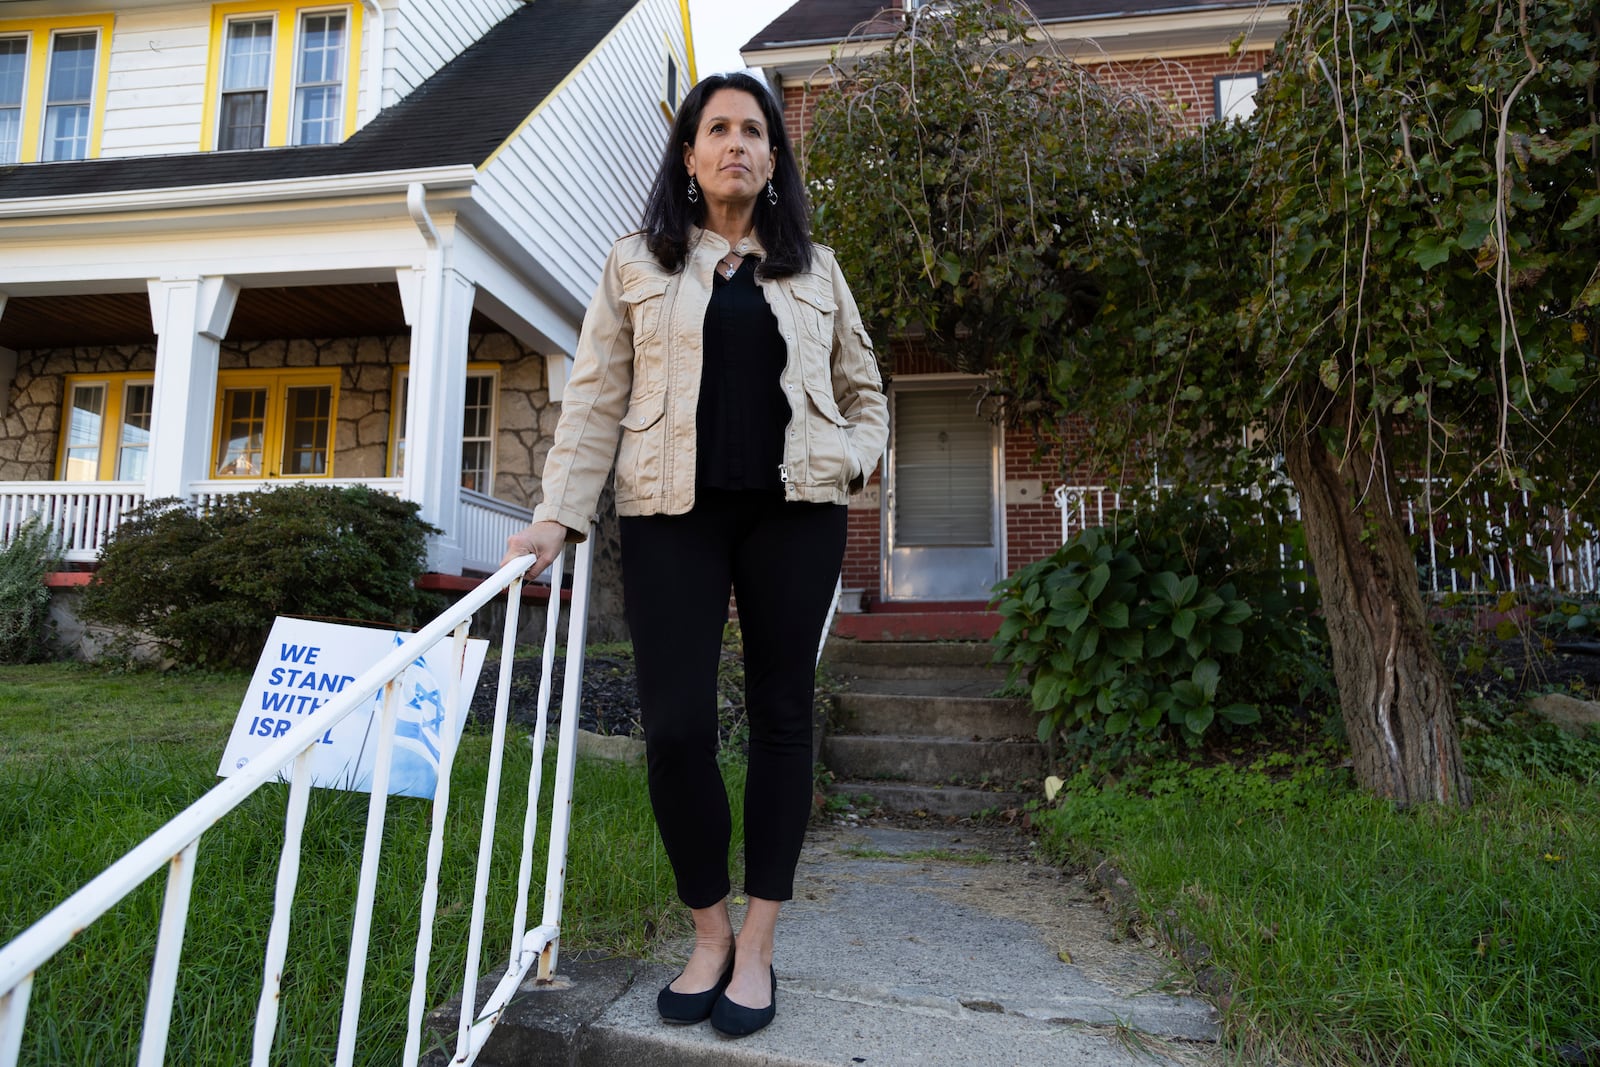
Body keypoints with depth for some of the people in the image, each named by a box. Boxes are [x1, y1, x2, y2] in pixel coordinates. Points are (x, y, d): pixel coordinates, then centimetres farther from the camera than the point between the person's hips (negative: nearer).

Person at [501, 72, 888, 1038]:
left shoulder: (815, 268, 16)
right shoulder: (637, 265, 12)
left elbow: (866, 394, 21)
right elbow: (595, 399, 5)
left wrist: (851, 460, 1)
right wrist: (558, 518, -4)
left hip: (793, 511, 2)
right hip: (673, 513, -1)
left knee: (782, 713, 3)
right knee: (676, 725, -6)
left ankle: (758, 946, 16)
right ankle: (709, 931, 16)